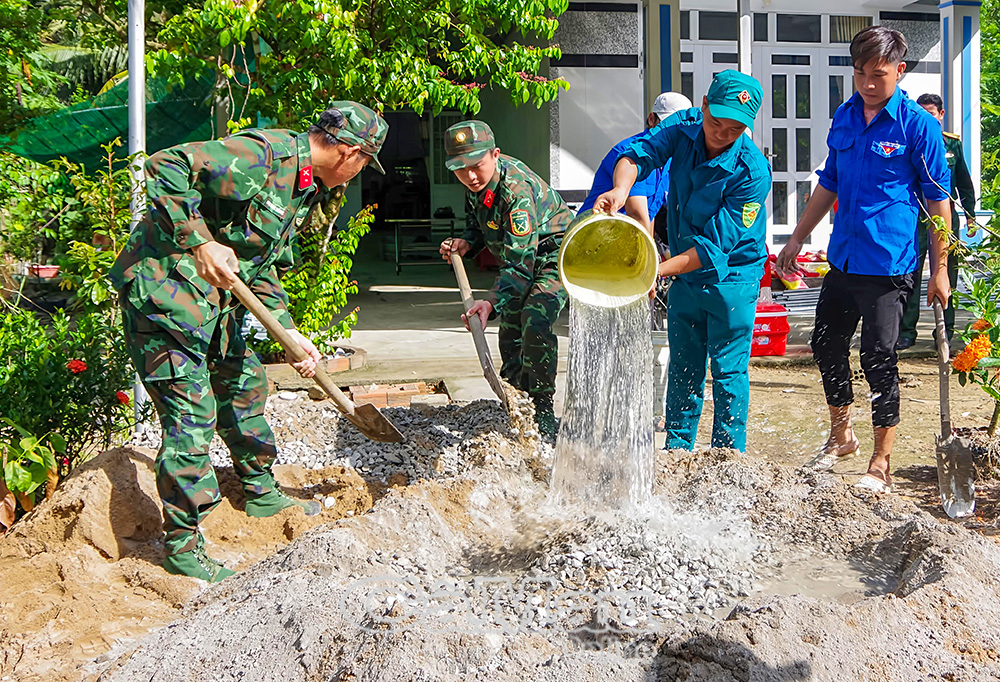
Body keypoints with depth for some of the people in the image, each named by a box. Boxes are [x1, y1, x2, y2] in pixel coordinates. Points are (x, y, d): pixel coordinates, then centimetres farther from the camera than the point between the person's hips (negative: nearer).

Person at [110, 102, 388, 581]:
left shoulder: (306, 190, 12)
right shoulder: (263, 155, -20)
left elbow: (265, 269, 16)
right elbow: (165, 168, -25)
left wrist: (290, 333, 6)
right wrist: (201, 243, -28)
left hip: (217, 298, 10)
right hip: (163, 288, -10)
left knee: (244, 385, 21)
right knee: (190, 412, -7)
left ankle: (261, 493, 40)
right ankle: (182, 544, 5)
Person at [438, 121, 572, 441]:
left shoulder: (517, 190, -35)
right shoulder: (477, 183, -9)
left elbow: (521, 263, -39)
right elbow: (478, 225, 10)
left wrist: (491, 301, -50)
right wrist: (466, 244, -13)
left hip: (553, 256, -9)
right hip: (520, 260, 9)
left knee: (534, 322, -27)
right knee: (510, 328, 13)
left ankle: (543, 411, -17)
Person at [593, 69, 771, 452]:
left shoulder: (752, 172, -25)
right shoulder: (683, 127, -10)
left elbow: (713, 247, -27)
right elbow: (639, 152, -26)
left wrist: (656, 271, -36)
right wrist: (621, 189, -48)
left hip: (731, 277, -5)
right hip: (684, 276, 5)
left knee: (728, 373, 0)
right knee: (682, 370, 15)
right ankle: (677, 451, 28)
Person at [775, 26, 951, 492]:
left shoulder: (918, 125, -8)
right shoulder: (844, 117, 9)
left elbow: (937, 199, -5)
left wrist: (939, 269, -7)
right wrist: (797, 239, 17)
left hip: (889, 266, -6)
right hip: (842, 259, 6)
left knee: (879, 360, -2)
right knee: (826, 347, 14)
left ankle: (880, 466, 12)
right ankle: (841, 437, 35)